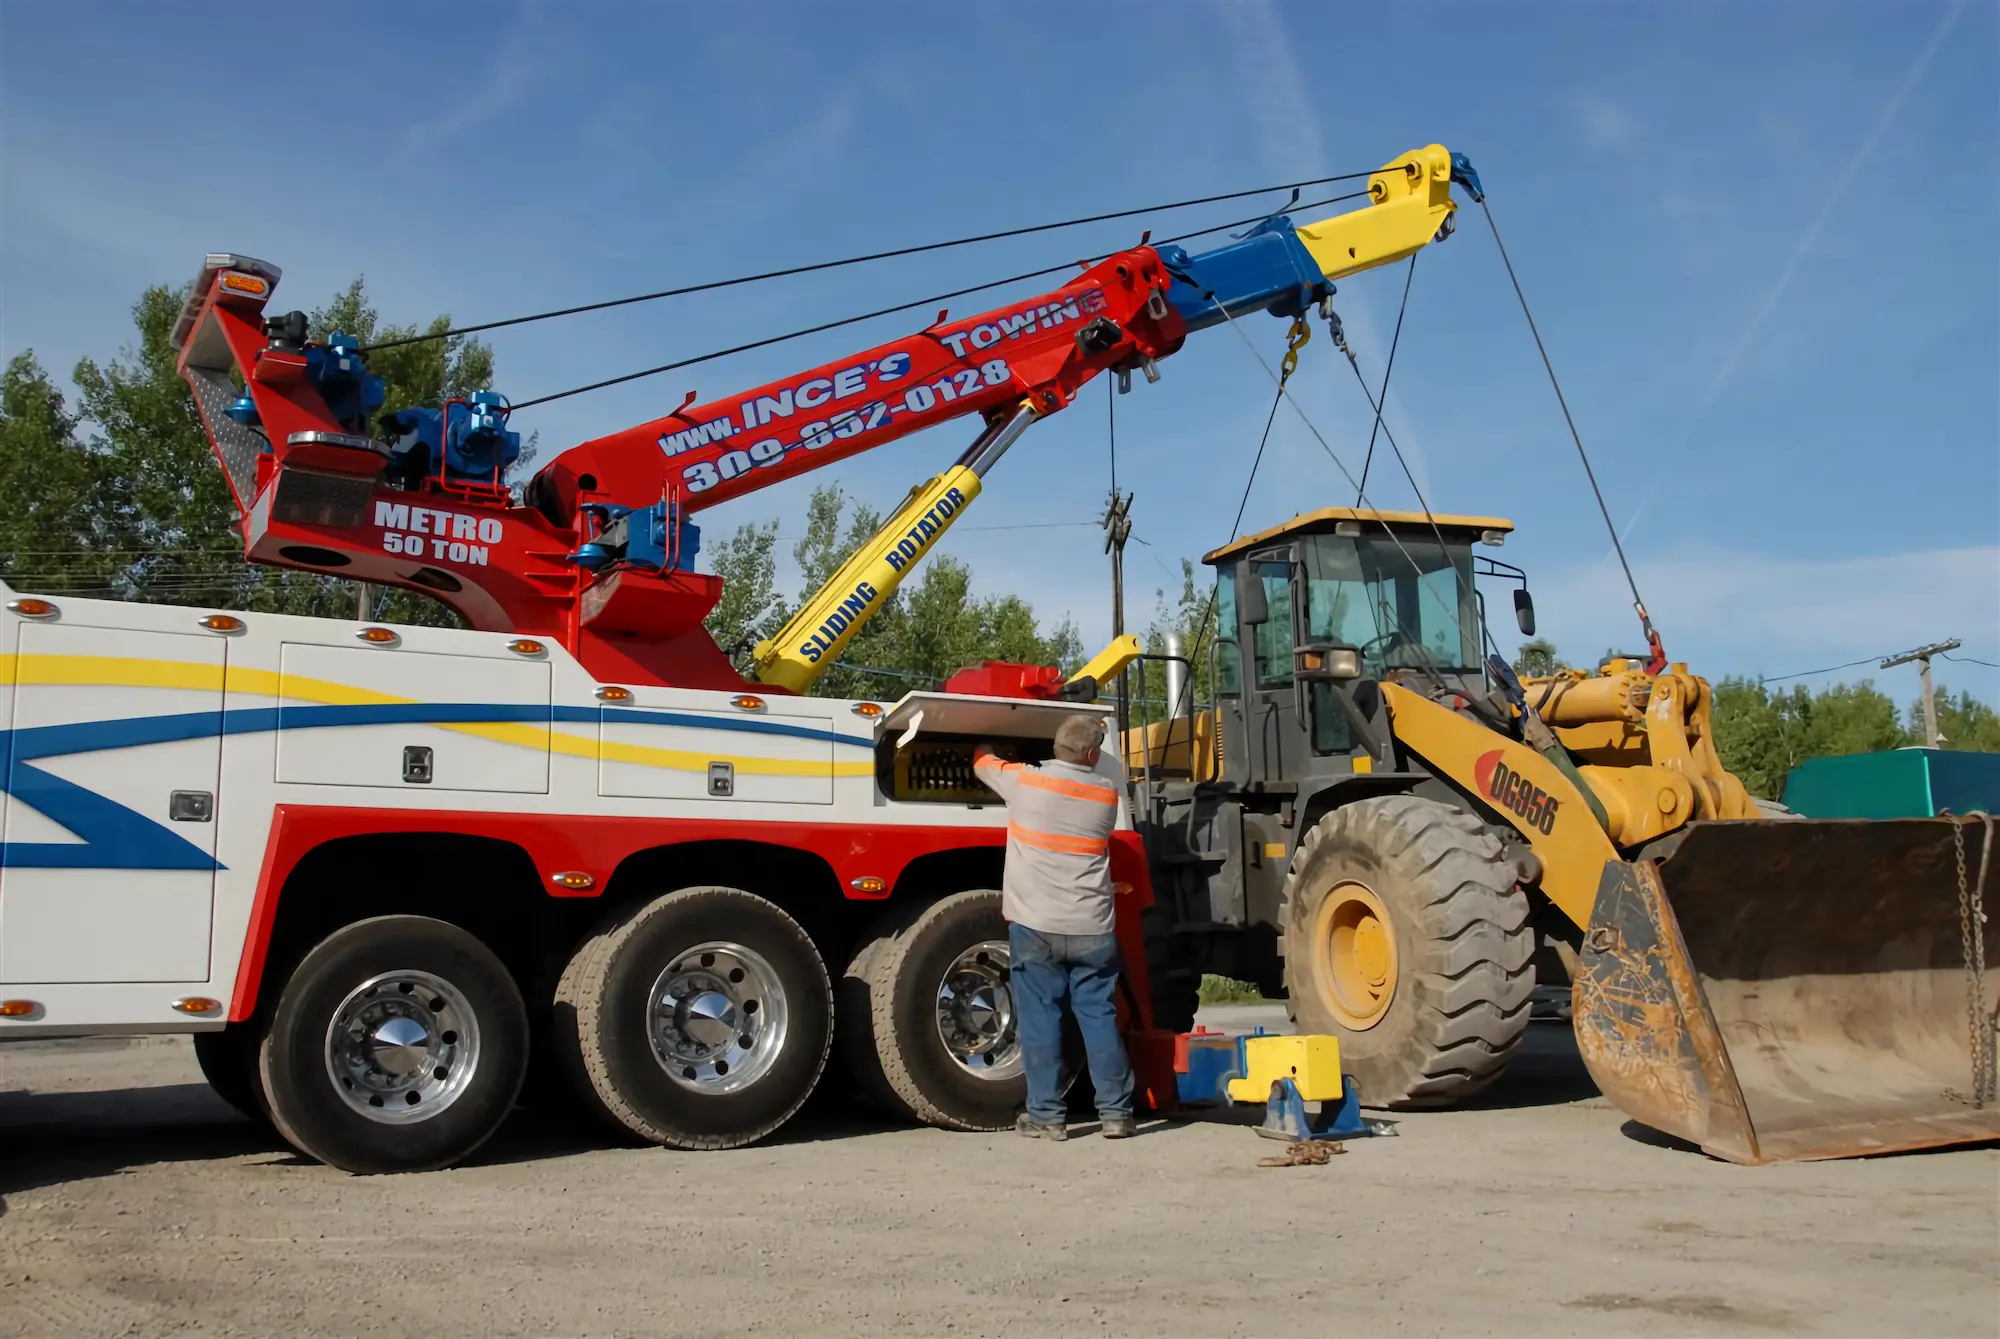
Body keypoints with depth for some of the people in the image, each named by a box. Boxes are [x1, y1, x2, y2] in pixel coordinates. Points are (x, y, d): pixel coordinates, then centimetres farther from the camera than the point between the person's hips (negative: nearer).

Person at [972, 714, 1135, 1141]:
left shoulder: (1025, 781, -5)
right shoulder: (1106, 795, 3)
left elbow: (983, 763, 15)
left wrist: (986, 746, 39)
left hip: (1035, 927, -2)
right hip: (1092, 930, 2)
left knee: (1039, 1019, 4)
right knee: (1100, 1018, 8)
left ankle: (1047, 1115, 6)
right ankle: (1115, 1113, 11)